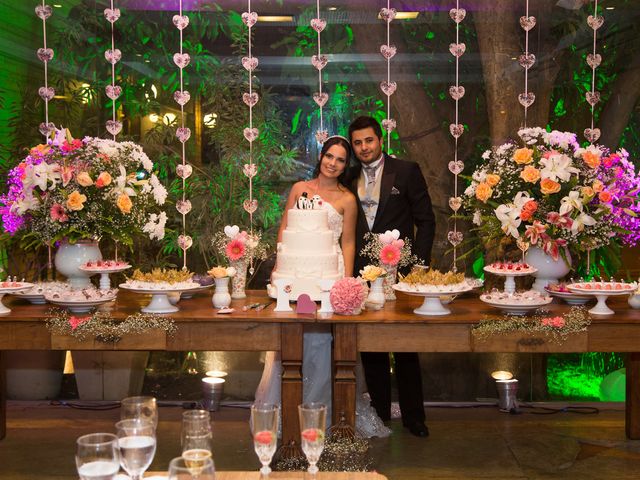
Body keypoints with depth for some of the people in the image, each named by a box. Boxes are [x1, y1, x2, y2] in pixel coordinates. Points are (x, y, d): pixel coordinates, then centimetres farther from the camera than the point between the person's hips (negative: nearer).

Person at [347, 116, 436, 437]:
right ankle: (379, 413, 20)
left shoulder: (406, 171, -1)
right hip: (362, 272, 4)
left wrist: (418, 264, -8)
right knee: (369, 347, 8)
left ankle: (413, 416, 15)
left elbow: (426, 220, 0)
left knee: (406, 348, 4)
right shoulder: (349, 179, 10)